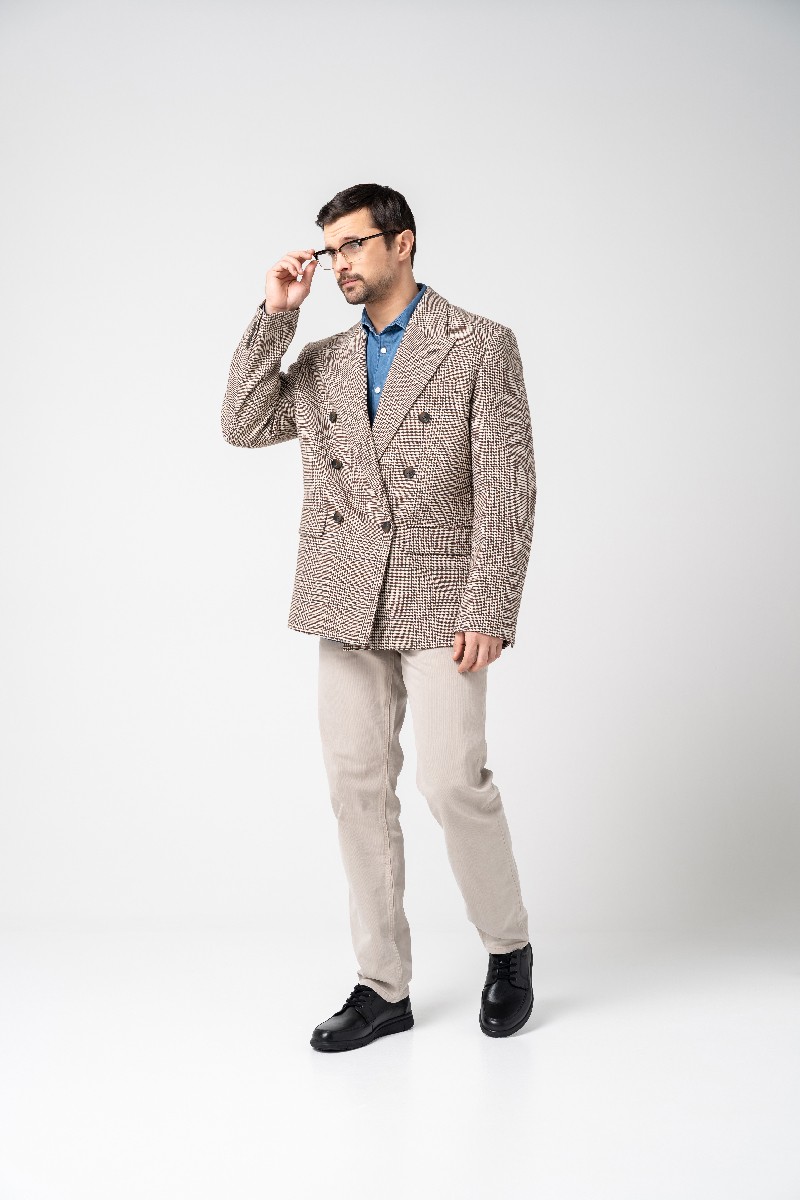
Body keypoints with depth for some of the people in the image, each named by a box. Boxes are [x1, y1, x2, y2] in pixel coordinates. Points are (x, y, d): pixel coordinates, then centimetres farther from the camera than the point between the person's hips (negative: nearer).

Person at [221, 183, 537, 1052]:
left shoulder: (480, 345, 0)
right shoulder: (322, 361, 15)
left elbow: (507, 486, -6)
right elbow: (243, 425, 4)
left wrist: (489, 612, -14)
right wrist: (276, 314, 0)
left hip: (440, 600, -5)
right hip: (346, 604, 5)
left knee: (452, 780, -11)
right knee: (358, 788, 5)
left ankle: (508, 949, 15)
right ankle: (383, 987, 16)